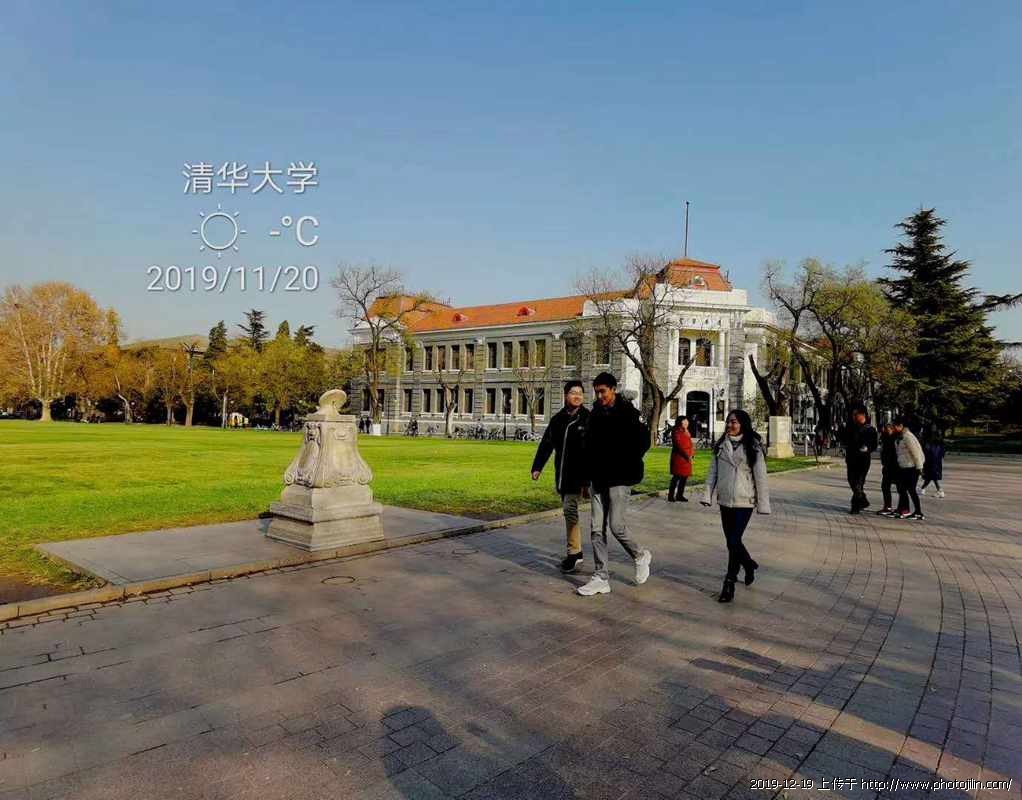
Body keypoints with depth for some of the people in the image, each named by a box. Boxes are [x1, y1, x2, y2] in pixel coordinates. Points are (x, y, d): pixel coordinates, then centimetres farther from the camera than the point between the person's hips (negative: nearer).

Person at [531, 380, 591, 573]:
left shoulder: (588, 419, -6)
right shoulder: (558, 419, 10)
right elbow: (546, 444, 13)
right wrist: (537, 467, 9)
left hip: (579, 474, -6)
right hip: (562, 473, 6)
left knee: (570, 508, -13)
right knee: (568, 510, 12)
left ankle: (574, 552, -3)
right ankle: (576, 551, 23)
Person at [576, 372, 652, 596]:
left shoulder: (628, 413, -8)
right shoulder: (595, 414, 11)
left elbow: (643, 442, -10)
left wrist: (627, 466, -9)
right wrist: (589, 476, 10)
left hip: (619, 480, -6)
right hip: (598, 480, 6)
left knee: (617, 527, -8)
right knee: (597, 530, 4)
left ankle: (641, 556, 21)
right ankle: (601, 578, 12)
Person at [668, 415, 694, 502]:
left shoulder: (686, 432, 17)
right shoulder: (676, 432, -11)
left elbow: (689, 445, 18)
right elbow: (679, 445, -18)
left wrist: (690, 455, 5)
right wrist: (687, 456, -18)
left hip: (686, 458, 9)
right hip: (678, 458, -9)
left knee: (684, 477, 9)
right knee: (677, 477, -7)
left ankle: (680, 495, 18)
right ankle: (671, 496, -1)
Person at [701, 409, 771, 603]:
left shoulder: (752, 447, -5)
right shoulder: (721, 445, 7)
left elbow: (760, 477, -4)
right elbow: (713, 472, 9)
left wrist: (763, 504, -5)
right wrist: (707, 495, 1)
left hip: (743, 501, -5)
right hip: (725, 500, 5)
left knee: (734, 542, -9)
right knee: (732, 541, 13)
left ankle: (729, 585, 1)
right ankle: (749, 564, 41)